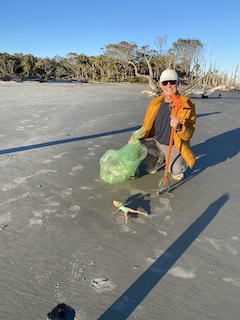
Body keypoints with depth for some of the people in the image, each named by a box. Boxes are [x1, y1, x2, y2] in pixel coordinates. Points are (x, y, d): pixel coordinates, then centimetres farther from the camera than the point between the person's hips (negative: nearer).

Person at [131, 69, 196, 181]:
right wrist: (136, 137, -9)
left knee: (175, 171, -29)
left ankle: (179, 165, 13)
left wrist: (179, 128, -39)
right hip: (155, 142, 5)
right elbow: (146, 126, 9)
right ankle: (158, 161, 14)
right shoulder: (155, 103, -2)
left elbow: (189, 134, -17)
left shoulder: (187, 104, -15)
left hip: (174, 147, -4)